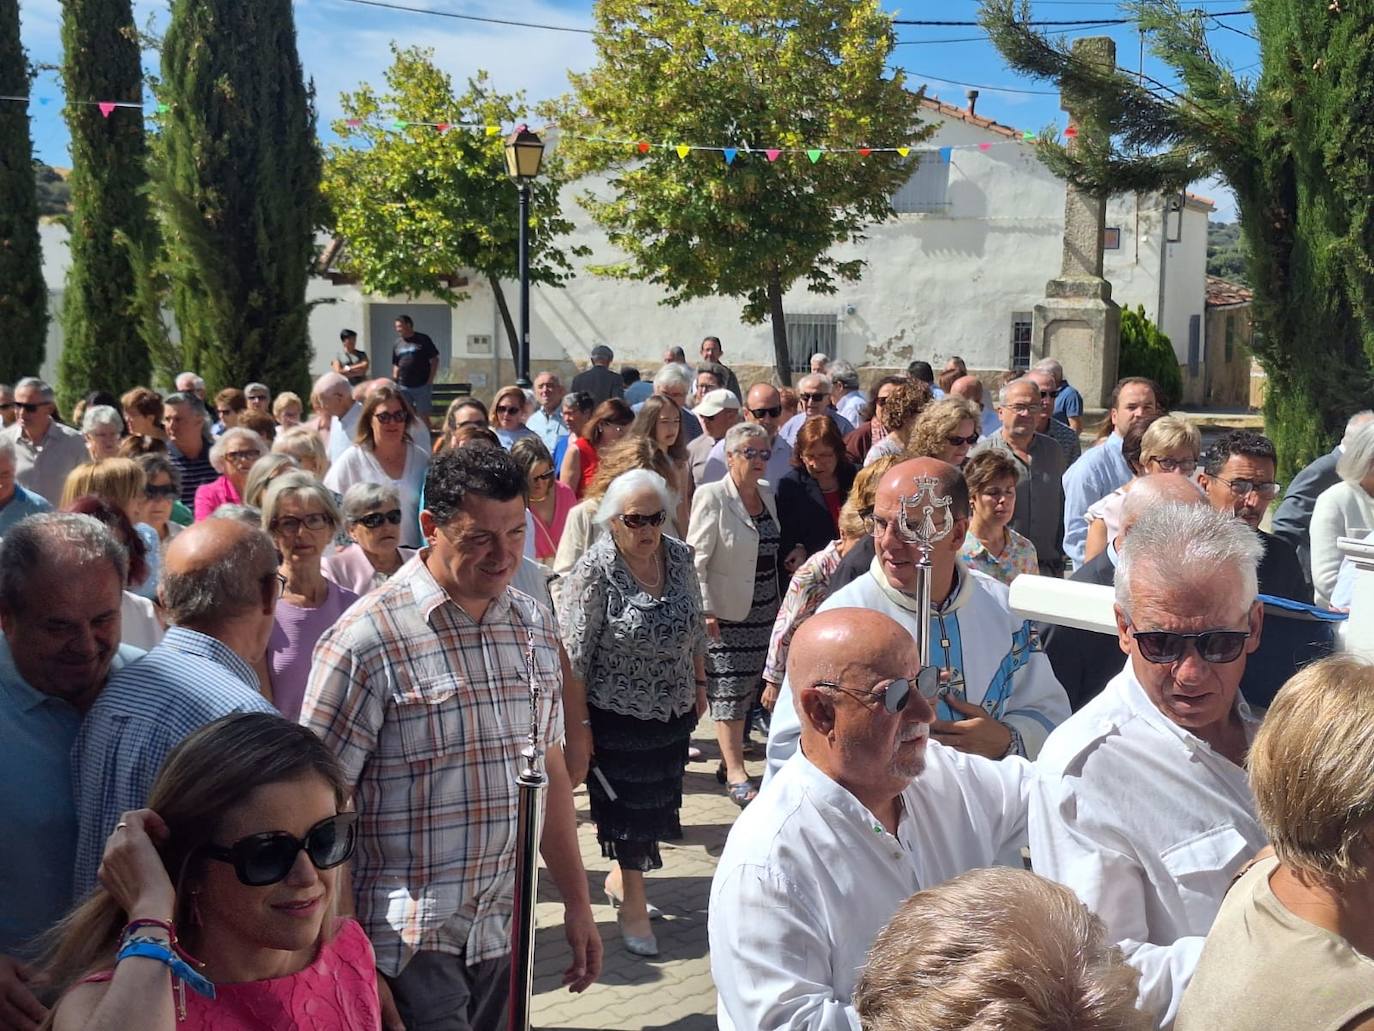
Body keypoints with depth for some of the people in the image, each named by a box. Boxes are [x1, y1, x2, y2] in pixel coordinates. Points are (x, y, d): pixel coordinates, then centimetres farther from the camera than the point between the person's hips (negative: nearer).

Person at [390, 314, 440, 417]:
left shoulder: (423, 339, -2)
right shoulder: (397, 344, 10)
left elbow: (434, 360, -2)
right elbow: (395, 365, 15)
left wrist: (430, 380, -8)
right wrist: (395, 381, 4)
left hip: (422, 385, -4)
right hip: (403, 387, 4)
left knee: (423, 415, 0)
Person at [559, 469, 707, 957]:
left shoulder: (679, 557, -2)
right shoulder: (594, 571, -19)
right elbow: (573, 655, -16)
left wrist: (699, 685, 15)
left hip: (675, 713, 6)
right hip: (618, 715, -5)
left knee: (656, 802, 17)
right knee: (627, 807, 6)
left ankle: (620, 878, 40)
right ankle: (633, 905, 24)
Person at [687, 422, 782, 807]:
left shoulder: (767, 495, 10)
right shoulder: (711, 497, -10)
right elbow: (696, 558, -12)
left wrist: (780, 601, 15)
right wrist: (705, 609, -17)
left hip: (763, 610, 6)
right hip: (726, 612, -6)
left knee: (747, 688, 10)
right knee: (729, 689, -4)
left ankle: (730, 756, 22)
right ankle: (736, 774, -2)